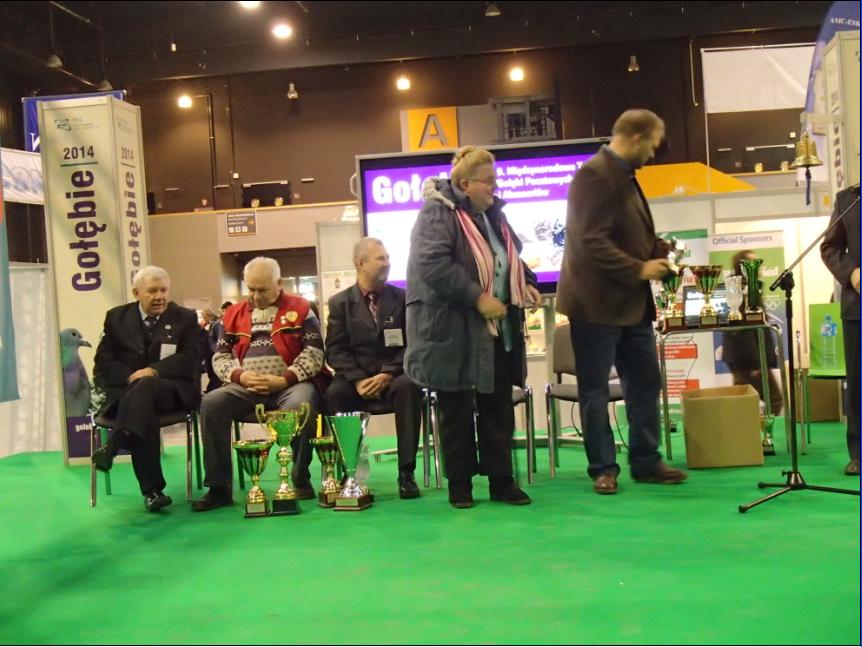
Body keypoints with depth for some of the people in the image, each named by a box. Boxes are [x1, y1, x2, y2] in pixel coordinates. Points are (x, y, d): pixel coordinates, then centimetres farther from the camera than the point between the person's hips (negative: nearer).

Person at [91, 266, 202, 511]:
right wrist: (130, 377, -14)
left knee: (146, 386, -37)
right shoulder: (117, 317, 15)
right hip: (125, 389, 1)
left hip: (171, 390, -1)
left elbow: (190, 360, -2)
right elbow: (104, 362, 7)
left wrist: (153, 371, -18)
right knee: (143, 410, -35)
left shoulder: (185, 318, 11)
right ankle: (152, 490, -37)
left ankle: (111, 448, -51)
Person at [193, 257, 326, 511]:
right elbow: (220, 357, 15)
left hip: (290, 384, -3)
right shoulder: (234, 314, 17)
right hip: (246, 387, 3)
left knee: (301, 405, -37)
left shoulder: (299, 309, 6)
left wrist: (284, 380, -14)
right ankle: (219, 487, -18)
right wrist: (240, 376, -6)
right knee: (211, 403, -24)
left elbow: (314, 353, -2)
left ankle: (300, 479, -16)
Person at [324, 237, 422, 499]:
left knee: (408, 387, -34)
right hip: (356, 377, 0)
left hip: (394, 375, 0)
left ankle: (406, 472, -30)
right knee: (334, 394, -31)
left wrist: (388, 374, -15)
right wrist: (358, 379, -16)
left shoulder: (402, 298, 8)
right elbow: (335, 350, 1)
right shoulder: (340, 302, 8)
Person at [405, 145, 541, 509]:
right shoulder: (437, 214, -13)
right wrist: (478, 298, -25)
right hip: (454, 332, -7)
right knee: (457, 412, 4)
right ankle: (459, 485, 16)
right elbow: (433, 264, -25)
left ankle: (501, 481, 19)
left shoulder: (492, 213, 12)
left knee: (498, 408, 10)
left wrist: (526, 283, 7)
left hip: (498, 331, 7)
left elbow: (511, 257, 26)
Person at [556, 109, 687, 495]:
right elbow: (591, 241, -23)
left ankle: (646, 461, 21)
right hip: (598, 303, -10)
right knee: (595, 390, 2)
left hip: (632, 303, 10)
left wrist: (660, 252, 8)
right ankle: (603, 468, 11)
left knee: (645, 383, 12)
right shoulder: (594, 176, -16)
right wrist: (639, 269, -18)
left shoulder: (624, 176, 15)